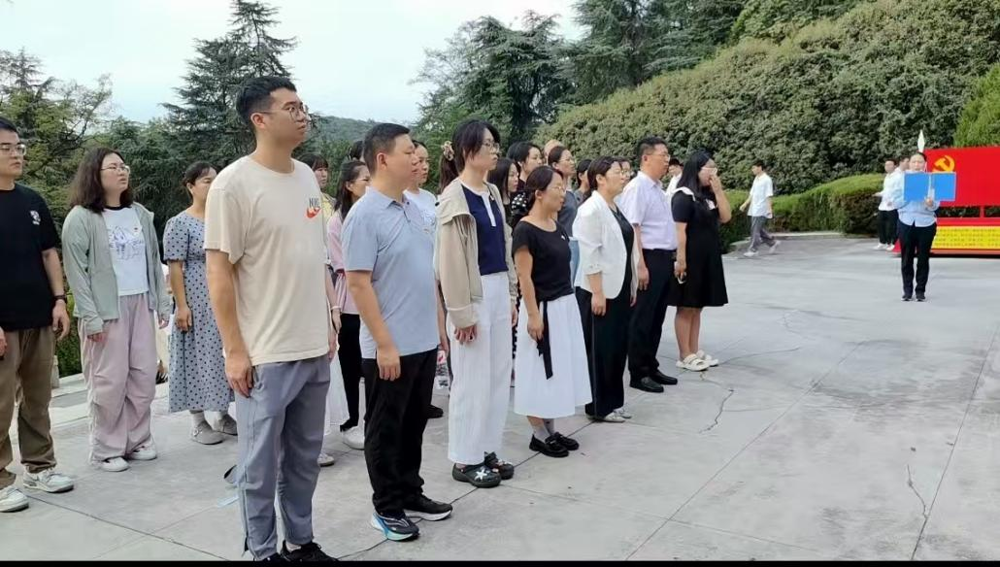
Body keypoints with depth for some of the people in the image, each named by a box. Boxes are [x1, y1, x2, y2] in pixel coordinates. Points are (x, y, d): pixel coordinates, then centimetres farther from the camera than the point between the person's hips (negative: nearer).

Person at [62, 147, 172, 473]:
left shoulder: (140, 214, 11)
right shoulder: (81, 218, -6)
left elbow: (154, 261, 13)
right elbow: (76, 272, -10)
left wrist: (163, 303, 9)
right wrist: (90, 316, -15)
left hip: (140, 304, 5)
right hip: (106, 309, -5)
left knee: (144, 376, 7)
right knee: (109, 381, -1)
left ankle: (137, 440, 21)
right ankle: (106, 450, 12)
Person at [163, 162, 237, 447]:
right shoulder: (180, 224, -7)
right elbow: (175, 268, -11)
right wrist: (181, 305, -17)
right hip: (198, 302, -6)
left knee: (225, 353, 9)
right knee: (200, 355, 1)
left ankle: (222, 414, 21)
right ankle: (198, 422, 11)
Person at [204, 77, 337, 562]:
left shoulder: (307, 177, 8)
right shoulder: (234, 184, -12)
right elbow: (218, 272, -12)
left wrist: (328, 323, 14)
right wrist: (235, 350, -14)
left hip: (314, 348, 7)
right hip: (265, 354, -6)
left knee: (305, 456, 17)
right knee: (261, 462, 7)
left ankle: (300, 541, 32)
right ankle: (262, 551, 24)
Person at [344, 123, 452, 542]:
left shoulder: (414, 207, 9)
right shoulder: (365, 215, -15)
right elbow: (358, 284, -18)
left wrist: (438, 324, 16)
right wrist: (385, 344, -19)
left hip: (424, 341, 8)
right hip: (390, 347, -8)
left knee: (414, 424, 18)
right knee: (386, 429, 7)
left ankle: (411, 494, 33)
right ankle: (386, 508, 21)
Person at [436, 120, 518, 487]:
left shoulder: (493, 192, 12)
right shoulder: (454, 197, -12)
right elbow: (451, 259, -15)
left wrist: (511, 295, 14)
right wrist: (462, 311, -16)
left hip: (498, 291, 8)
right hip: (473, 293, -8)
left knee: (499, 376, 12)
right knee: (472, 379, 0)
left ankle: (487, 450, 25)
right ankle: (465, 459, 13)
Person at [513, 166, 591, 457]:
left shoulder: (557, 226, 9)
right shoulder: (525, 229, -16)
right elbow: (524, 276, -18)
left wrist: (567, 304, 16)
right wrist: (533, 315, -20)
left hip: (566, 304, 9)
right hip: (544, 308, -9)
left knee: (560, 369, 14)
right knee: (540, 372, 2)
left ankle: (551, 430, 25)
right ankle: (538, 435, 15)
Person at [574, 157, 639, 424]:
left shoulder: (617, 208, 12)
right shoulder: (591, 210, -13)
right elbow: (590, 255, -18)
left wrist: (632, 286, 13)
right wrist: (597, 292, -20)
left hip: (620, 289, 8)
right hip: (600, 291, -8)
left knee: (618, 346, 12)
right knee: (600, 349, 1)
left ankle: (614, 401, 23)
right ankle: (599, 406, 12)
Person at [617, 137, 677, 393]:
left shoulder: (658, 189, 15)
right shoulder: (637, 187, -14)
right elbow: (632, 229, -20)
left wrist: (670, 257, 19)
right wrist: (641, 266, -23)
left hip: (664, 258, 9)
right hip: (649, 259, -9)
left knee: (657, 318, 16)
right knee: (642, 318, 0)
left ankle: (651, 367, 27)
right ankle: (638, 374, 9)